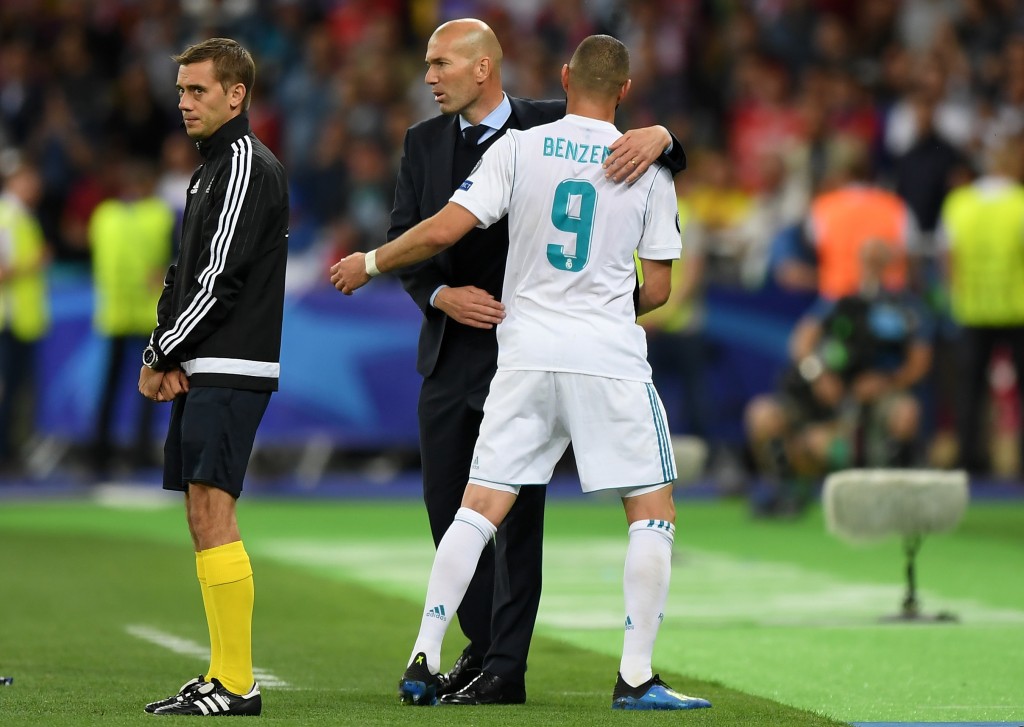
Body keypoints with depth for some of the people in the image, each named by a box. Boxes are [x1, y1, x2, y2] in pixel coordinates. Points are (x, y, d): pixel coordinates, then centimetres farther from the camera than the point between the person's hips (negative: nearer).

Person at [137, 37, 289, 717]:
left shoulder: (249, 167, -11)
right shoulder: (213, 168, 20)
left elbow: (218, 280, -16)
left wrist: (160, 357, -8)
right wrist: (163, 356, 4)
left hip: (229, 371, -10)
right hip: (202, 373, 10)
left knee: (212, 513, -13)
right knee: (204, 516, 9)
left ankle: (236, 685, -13)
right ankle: (224, 674, 12)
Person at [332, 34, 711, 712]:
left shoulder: (518, 147, 0)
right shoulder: (648, 168, 2)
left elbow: (443, 230, -6)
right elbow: (658, 289, 4)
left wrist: (369, 262, 10)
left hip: (526, 351, 2)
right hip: (610, 357, -2)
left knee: (479, 507, 6)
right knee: (653, 511, 7)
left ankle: (424, 661, 2)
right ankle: (636, 676, 1)